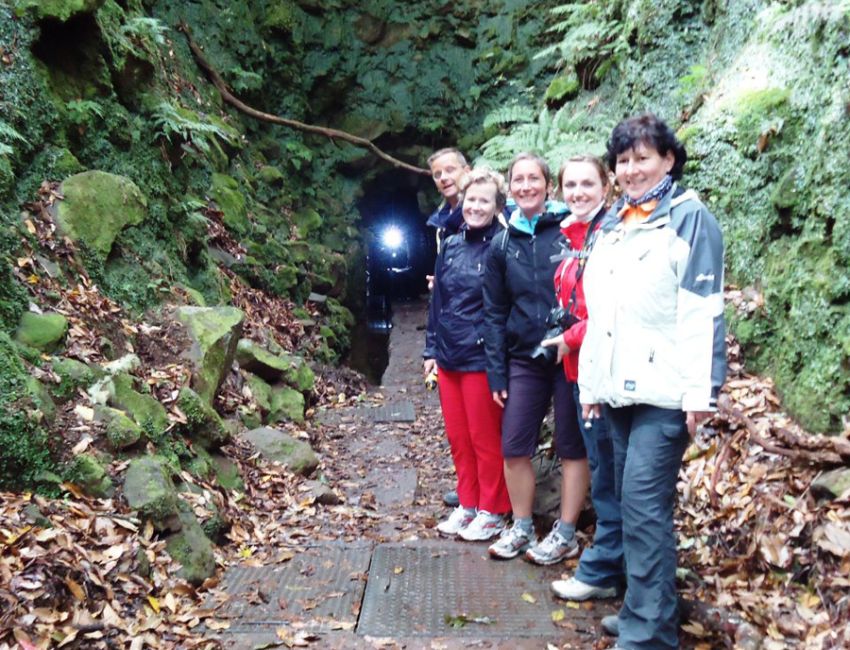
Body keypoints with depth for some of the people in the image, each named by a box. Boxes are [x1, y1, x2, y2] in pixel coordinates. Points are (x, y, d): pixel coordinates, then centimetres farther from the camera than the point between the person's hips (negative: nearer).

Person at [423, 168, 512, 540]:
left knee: (485, 438, 4)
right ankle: (467, 505, 27)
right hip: (448, 355, 6)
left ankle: (492, 512, 18)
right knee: (457, 436, 13)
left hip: (481, 357, -6)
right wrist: (431, 348, 11)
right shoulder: (450, 246, 9)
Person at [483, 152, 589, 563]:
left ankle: (566, 534, 20)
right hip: (524, 359, 4)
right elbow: (494, 312, 8)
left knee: (572, 448, 6)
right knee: (514, 447, 6)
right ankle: (521, 528, 24)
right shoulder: (502, 245, 7)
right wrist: (496, 372, 4)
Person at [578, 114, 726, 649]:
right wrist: (591, 382, 17)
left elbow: (703, 310, -12)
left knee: (644, 505, -10)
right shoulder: (612, 227, 17)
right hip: (619, 389, 7)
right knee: (637, 503, 11)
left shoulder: (689, 217, -4)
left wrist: (701, 390, -17)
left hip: (664, 391, -7)